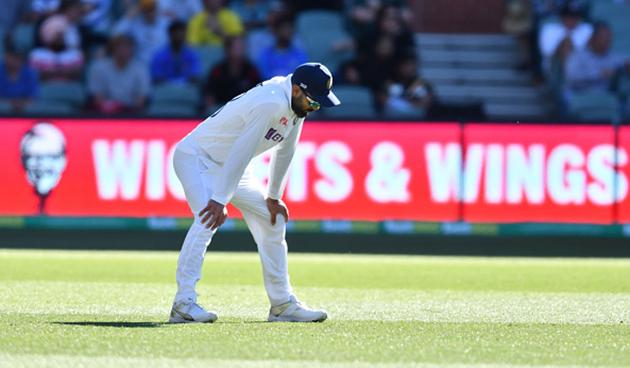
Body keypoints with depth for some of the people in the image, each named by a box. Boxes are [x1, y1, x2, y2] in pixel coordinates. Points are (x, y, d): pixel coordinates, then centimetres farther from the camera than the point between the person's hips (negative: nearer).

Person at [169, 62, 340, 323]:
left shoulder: (295, 105, -2)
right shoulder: (270, 103, -31)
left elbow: (285, 152, 11)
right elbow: (240, 154, -33)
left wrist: (273, 197, 14)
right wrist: (219, 201, -34)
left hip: (227, 166, 10)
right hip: (196, 157, -10)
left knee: (272, 220, 10)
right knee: (209, 219, -31)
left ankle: (282, 305, 18)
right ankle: (184, 304, -34)